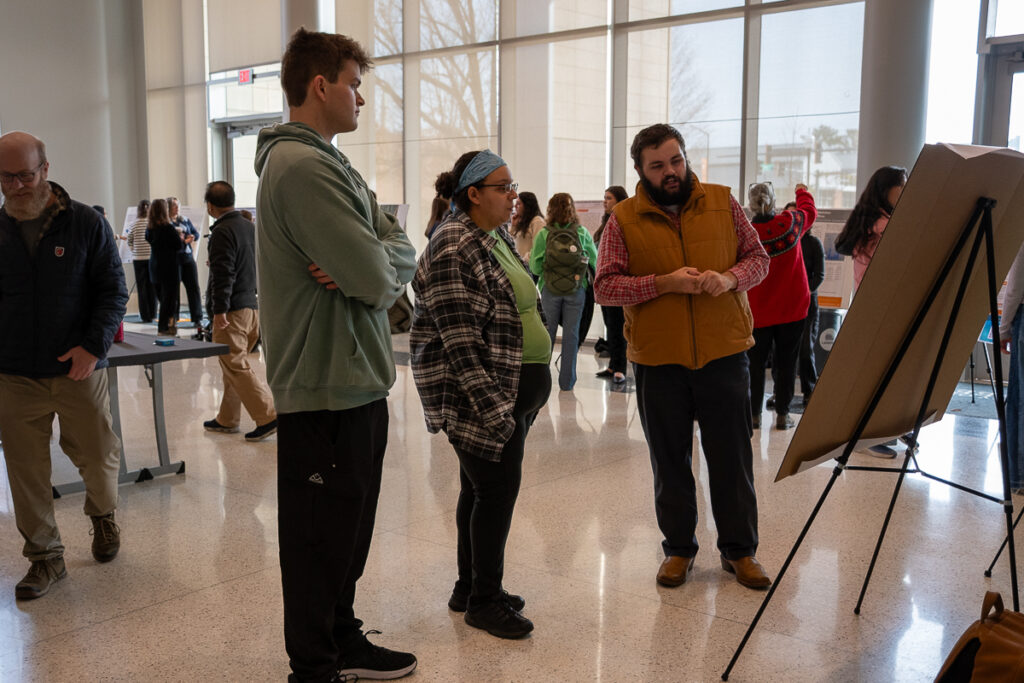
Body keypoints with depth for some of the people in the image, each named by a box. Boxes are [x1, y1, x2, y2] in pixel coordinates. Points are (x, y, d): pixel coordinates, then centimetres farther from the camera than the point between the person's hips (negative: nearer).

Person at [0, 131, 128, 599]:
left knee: (97, 455, 8)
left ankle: (103, 515, 39)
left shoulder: (85, 223, -3)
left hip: (78, 368, -2)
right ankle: (44, 557, 19)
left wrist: (94, 346, -12)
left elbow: (114, 289, -1)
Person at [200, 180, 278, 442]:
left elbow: (223, 275, -19)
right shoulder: (250, 226, 15)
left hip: (233, 310, -9)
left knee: (236, 365, -7)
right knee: (234, 364, 16)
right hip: (252, 304, 9)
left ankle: (268, 416, -12)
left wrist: (219, 310, -19)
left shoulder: (222, 232, -13)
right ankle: (227, 419, 23)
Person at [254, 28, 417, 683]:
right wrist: (383, 261, -3)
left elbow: (404, 253, 8)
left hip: (357, 384, 10)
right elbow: (378, 278, -24)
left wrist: (371, 261, -12)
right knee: (320, 541, 5)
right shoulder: (302, 166, -17)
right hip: (326, 390, -10)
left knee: (348, 531, 21)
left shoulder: (327, 162, 16)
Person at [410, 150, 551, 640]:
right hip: (486, 392, -9)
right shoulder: (454, 248, -16)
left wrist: (534, 385, 20)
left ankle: (470, 588, 27)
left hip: (518, 386, 9)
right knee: (497, 489, -3)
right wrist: (491, 406, -23)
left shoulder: (499, 238, 14)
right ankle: (484, 600, 13)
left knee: (481, 487, 15)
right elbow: (459, 338, -21)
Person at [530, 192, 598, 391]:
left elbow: (535, 267, -7)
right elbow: (594, 260, 2)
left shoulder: (543, 234, -7)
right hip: (576, 290, 0)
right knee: (571, 333, 7)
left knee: (547, 332, 11)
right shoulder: (582, 232, -4)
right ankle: (567, 381, 12)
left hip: (549, 290, 0)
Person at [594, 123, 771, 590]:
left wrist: (731, 278, -12)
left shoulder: (722, 204, 5)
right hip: (658, 359, 0)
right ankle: (679, 548, 27)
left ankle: (739, 549, 23)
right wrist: (664, 283, -17)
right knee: (670, 461, 11)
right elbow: (604, 287, -5)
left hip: (723, 354, 1)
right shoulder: (624, 220, 0)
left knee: (732, 457, 7)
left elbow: (758, 258, 10)